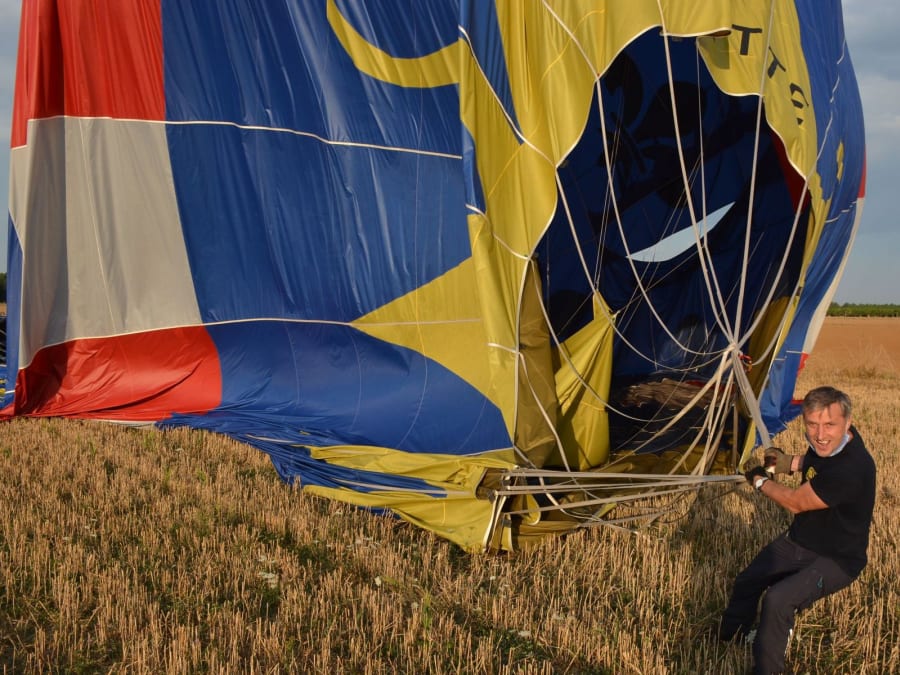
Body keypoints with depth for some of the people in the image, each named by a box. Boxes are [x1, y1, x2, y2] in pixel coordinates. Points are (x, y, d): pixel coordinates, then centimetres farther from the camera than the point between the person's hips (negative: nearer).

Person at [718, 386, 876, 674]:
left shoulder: (851, 469, -36)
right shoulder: (827, 443, -11)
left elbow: (795, 502, -21)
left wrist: (760, 482, -5)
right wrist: (790, 462, 2)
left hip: (837, 560, -8)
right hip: (799, 540, 8)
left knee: (777, 599, -27)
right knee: (746, 583, 14)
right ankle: (727, 642, 38)